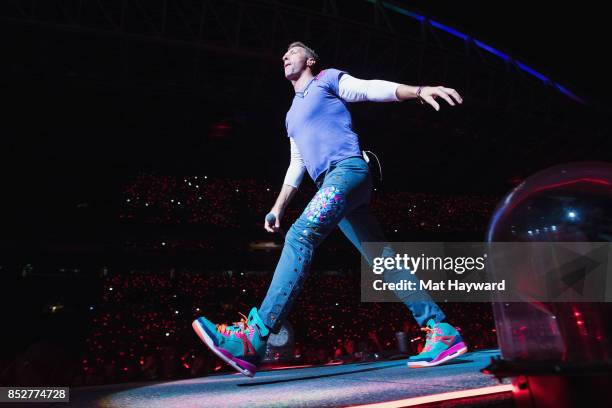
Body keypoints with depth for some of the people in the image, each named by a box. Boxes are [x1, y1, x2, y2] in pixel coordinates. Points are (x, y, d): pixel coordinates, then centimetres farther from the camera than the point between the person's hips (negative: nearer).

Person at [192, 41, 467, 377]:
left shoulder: (328, 79, 13)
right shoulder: (292, 115, 32)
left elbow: (373, 88, -3)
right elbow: (297, 165, 30)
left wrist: (418, 91, -20)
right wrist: (278, 206, 22)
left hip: (349, 169, -8)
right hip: (333, 185, 9)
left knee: (301, 236, -26)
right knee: (383, 260, 2)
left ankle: (253, 339, -32)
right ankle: (441, 331, 6)